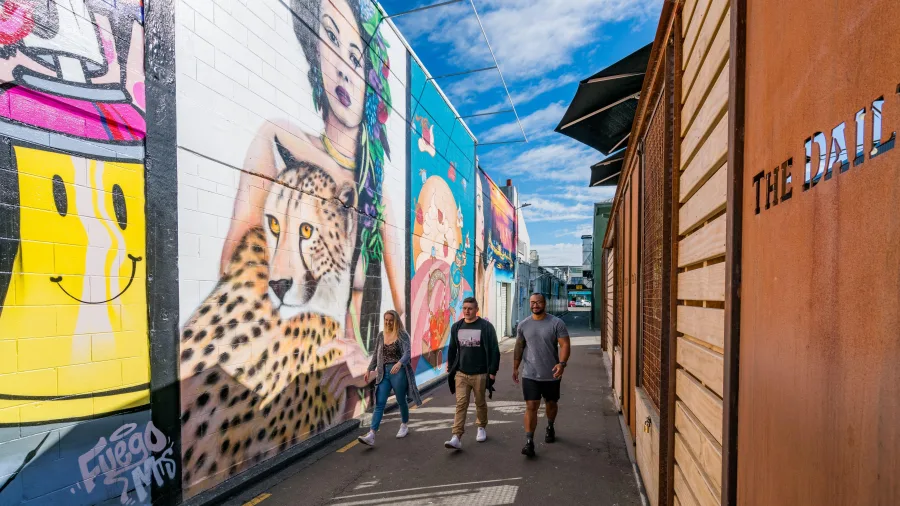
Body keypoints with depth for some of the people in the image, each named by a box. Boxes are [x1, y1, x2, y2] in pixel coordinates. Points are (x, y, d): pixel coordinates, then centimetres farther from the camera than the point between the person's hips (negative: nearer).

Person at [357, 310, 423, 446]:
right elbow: (376, 354, 16)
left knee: (401, 401, 12)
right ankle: (371, 435, -8)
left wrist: (399, 363, -39)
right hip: (384, 372, 4)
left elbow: (407, 353, -20)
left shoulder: (402, 335, -8)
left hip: (399, 372, -4)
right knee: (379, 403, -3)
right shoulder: (381, 335, 7)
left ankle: (404, 426, 35)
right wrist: (369, 369, 15)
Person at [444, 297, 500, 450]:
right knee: (461, 404, -2)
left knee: (480, 403, 14)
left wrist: (493, 371, -10)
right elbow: (452, 349, 14)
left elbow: (494, 350, -7)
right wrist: (450, 367, 13)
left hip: (480, 374, -2)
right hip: (461, 374, 3)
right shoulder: (456, 327, 5)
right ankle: (456, 437, -3)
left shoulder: (486, 326, -8)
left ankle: (481, 427, 36)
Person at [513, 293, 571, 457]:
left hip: (551, 374, 0)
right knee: (531, 406, -6)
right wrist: (515, 367, 10)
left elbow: (564, 344, -13)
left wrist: (562, 363, -28)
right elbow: (519, 347, 10)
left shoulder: (557, 323, -8)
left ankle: (550, 428, 47)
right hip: (530, 375, 1)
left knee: (551, 403, 19)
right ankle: (529, 442, -2)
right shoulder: (523, 325, 2)